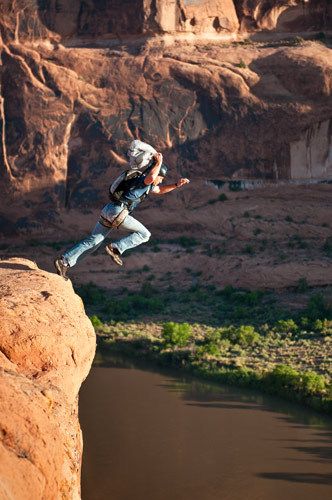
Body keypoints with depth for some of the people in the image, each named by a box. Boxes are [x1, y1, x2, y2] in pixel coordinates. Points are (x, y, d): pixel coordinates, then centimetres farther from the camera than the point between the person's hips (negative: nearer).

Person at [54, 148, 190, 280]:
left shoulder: (147, 185, 24)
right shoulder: (142, 179, -7)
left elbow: (159, 190, 41)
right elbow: (151, 177, -32)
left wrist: (177, 185, 30)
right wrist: (158, 162, -17)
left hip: (108, 211, 9)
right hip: (117, 211, -9)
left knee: (92, 242, 8)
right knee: (144, 234, 0)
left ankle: (64, 262, 1)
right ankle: (116, 248, -9)